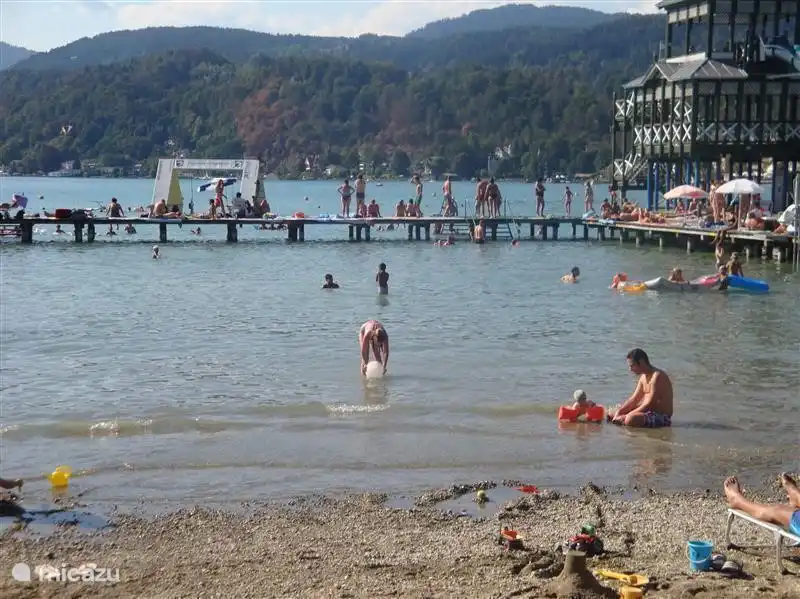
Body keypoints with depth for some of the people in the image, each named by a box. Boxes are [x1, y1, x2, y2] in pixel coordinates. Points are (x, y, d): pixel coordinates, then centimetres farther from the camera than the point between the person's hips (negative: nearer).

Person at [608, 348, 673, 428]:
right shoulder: (644, 377, 10)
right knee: (611, 415, 11)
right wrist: (619, 412, -3)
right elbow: (633, 399, 13)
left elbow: (649, 405, -23)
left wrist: (625, 417, -22)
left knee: (631, 419, -37)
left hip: (662, 417, -10)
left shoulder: (657, 376, -20)